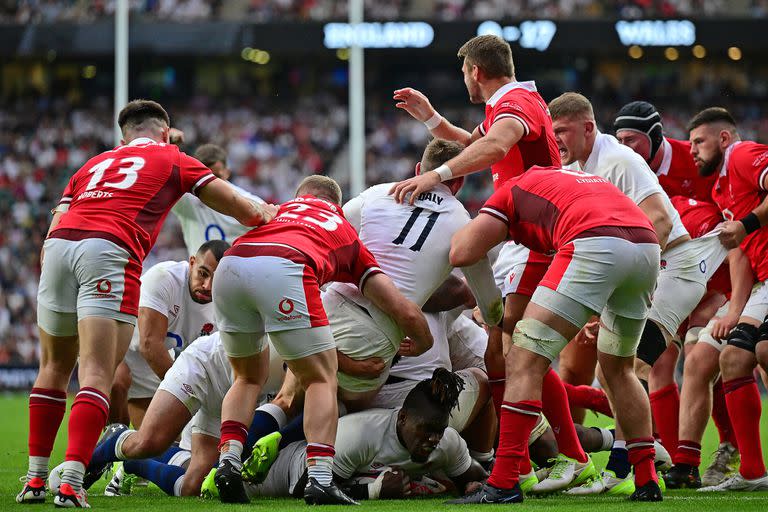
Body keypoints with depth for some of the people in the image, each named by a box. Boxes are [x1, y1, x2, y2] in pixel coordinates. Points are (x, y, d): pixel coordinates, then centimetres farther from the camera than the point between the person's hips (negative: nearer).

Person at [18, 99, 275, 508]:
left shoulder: (94, 164, 32)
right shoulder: (174, 160, 23)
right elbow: (238, 207, 27)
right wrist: (265, 216, 46)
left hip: (59, 244, 4)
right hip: (111, 249, -4)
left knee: (54, 368, 19)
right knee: (97, 377, -8)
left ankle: (36, 480, 18)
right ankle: (71, 483, -23)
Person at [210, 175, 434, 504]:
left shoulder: (286, 207, 40)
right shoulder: (351, 241, 34)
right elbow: (406, 312, 30)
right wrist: (423, 345, 52)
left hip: (229, 265, 3)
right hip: (283, 270, -3)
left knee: (248, 377, 26)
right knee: (321, 381, 13)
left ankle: (228, 462, 8)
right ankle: (319, 478, -4)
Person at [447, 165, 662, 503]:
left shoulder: (514, 189, 24)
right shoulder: (588, 181, 41)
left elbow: (460, 253, 13)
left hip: (595, 245, -6)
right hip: (648, 244, 6)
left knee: (526, 361, -1)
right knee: (618, 368, 26)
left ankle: (503, 484, -8)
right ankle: (647, 482, 24)